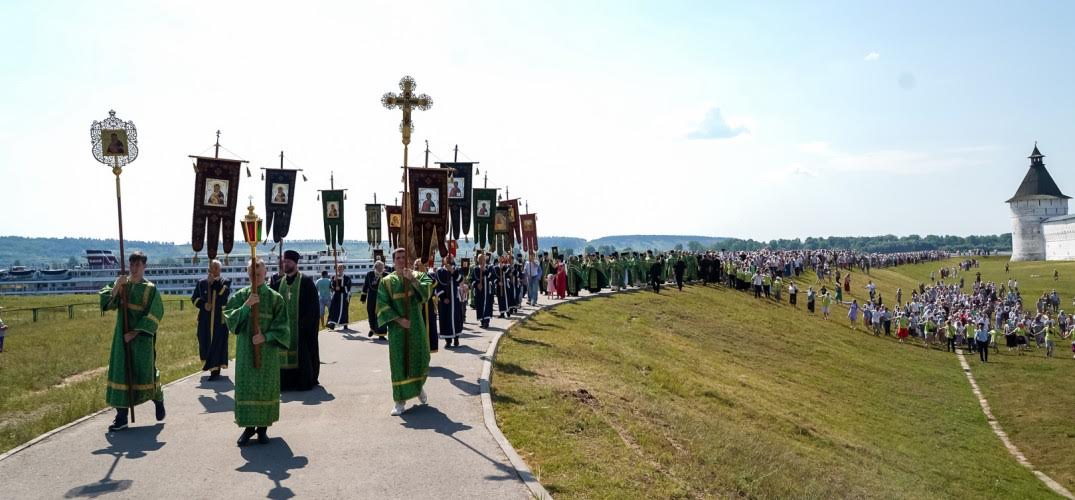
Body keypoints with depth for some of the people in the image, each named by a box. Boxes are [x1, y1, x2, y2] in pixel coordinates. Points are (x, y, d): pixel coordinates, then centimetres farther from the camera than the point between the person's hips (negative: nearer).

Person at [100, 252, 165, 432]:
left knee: (145, 373, 1)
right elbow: (107, 302, -7)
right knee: (121, 373, 1)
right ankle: (122, 417, 5)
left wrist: (134, 333, -16)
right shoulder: (122, 284, 6)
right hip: (122, 337, 3)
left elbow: (153, 315, -10)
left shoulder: (150, 289, -5)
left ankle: (158, 398, 30)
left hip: (142, 338, -3)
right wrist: (117, 286, -21)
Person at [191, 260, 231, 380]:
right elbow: (194, 298, 8)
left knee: (218, 342, -6)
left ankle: (215, 369, -6)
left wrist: (215, 282, -19)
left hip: (220, 318, -3)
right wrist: (203, 304, -9)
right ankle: (210, 365, 24)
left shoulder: (225, 282, 3)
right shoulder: (201, 282, 9)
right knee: (205, 342, 7)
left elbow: (225, 293, -16)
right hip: (205, 319, 3)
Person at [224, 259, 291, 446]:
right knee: (245, 386, 3)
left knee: (266, 386, 4)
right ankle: (248, 426, 14)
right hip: (245, 349, 1)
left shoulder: (275, 298, -3)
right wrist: (246, 306, -20)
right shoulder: (240, 296, 3)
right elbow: (229, 317, -8)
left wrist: (266, 336, -17)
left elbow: (281, 326, -4)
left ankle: (263, 427, 15)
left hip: (268, 349, -1)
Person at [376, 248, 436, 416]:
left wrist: (412, 279, -21)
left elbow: (428, 291, -14)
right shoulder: (387, 281, 1)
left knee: (419, 358, 8)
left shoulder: (418, 276, 4)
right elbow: (382, 305, -6)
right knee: (399, 362, -1)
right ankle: (400, 401, 4)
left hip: (416, 326, 1)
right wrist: (399, 320, -14)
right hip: (397, 328, -1)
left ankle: (418, 385, 38)